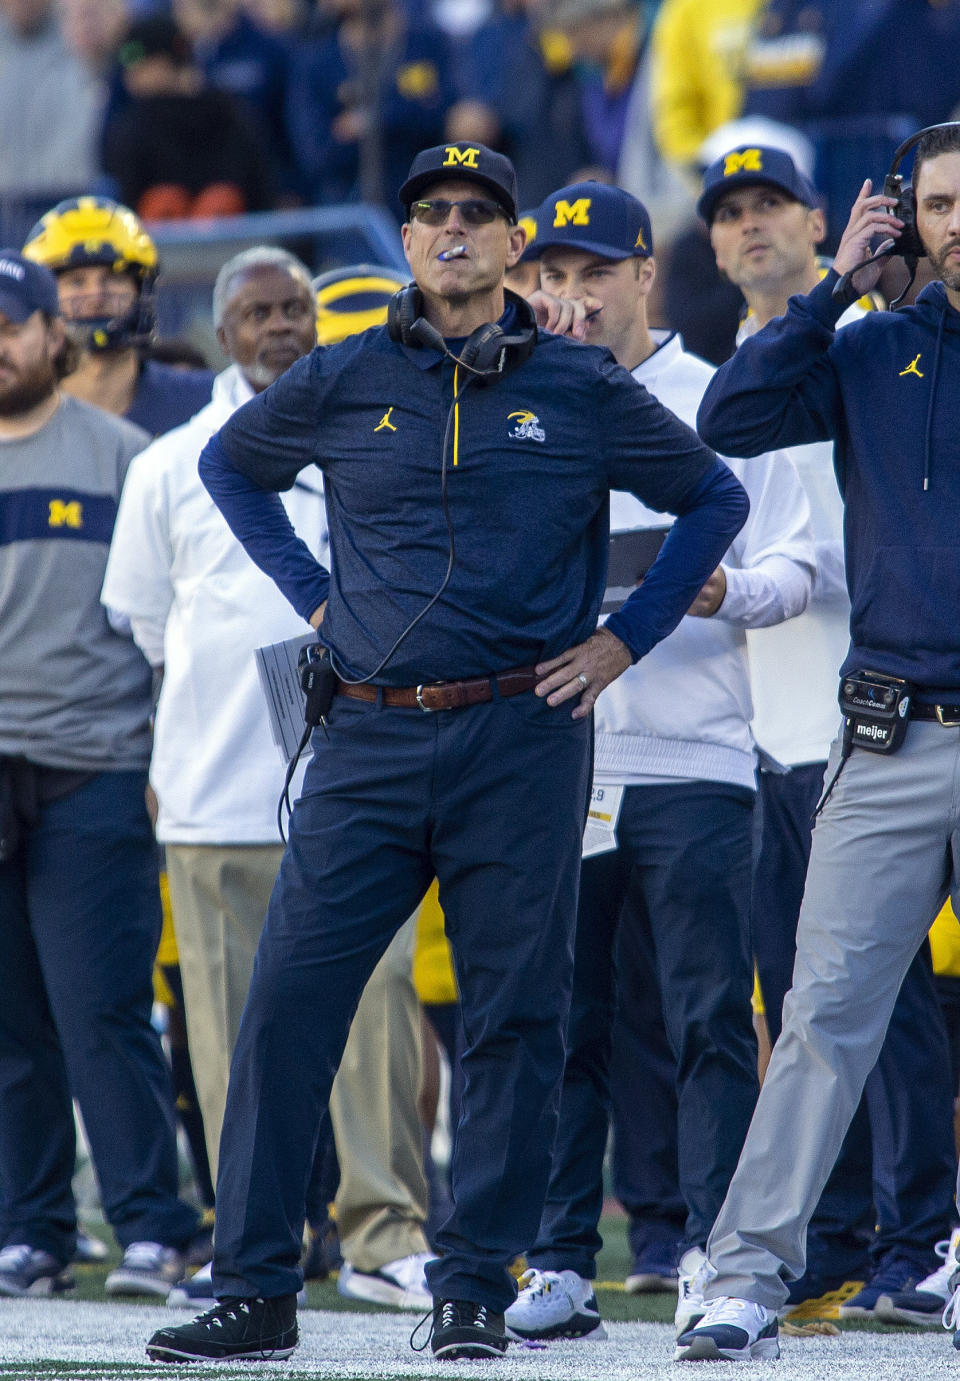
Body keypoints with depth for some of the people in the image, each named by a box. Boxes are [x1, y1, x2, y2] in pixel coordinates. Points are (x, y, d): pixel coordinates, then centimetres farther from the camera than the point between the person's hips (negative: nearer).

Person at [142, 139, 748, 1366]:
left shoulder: (578, 388, 4)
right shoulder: (344, 381, 7)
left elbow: (715, 499, 14)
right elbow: (229, 464, 24)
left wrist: (624, 637, 6)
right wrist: (310, 595, 14)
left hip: (523, 740, -1)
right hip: (370, 736, 1)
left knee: (514, 1018, -1)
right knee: (288, 999, -6)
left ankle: (474, 1293, 8)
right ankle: (254, 1289, -1)